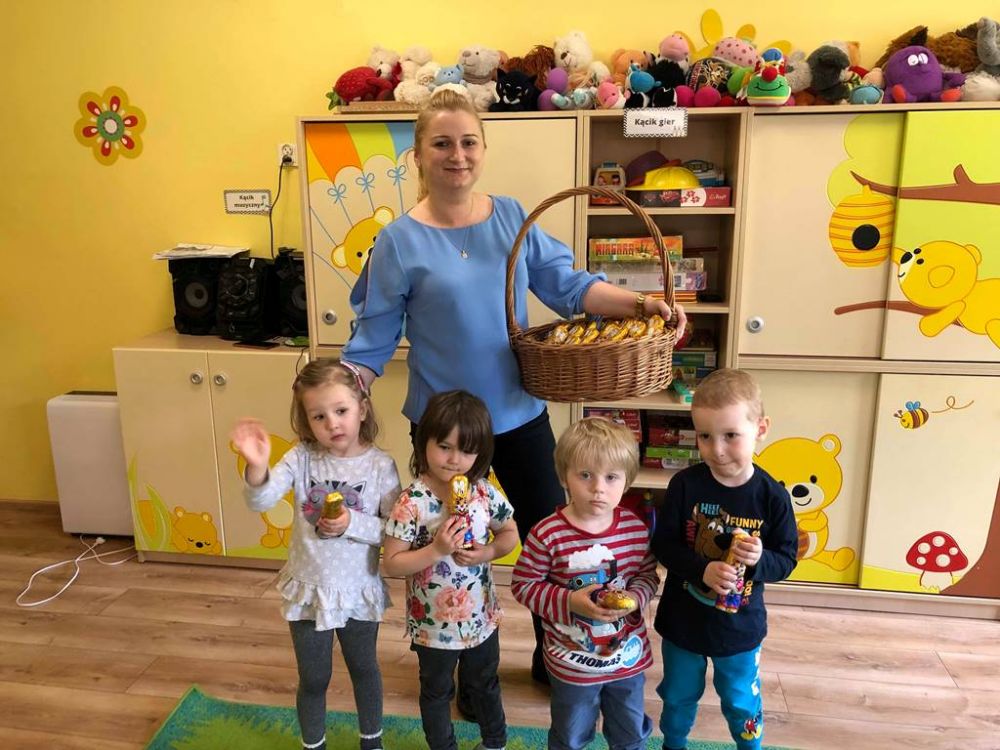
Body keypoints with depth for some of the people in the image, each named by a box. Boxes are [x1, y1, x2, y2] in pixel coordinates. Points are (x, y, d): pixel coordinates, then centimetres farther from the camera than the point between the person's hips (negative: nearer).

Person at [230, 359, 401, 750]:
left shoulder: (380, 466, -16)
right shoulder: (302, 458, -13)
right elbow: (260, 502, -25)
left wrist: (353, 524, -27)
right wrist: (258, 466, -44)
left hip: (359, 591, 0)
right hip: (309, 590, 1)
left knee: (364, 669, 24)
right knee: (313, 679, 19)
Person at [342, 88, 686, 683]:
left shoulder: (511, 216, -1)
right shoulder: (401, 241, -9)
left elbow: (566, 284, 1)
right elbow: (373, 340, -6)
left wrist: (639, 303, -12)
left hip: (520, 414, 3)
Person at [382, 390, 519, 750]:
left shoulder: (485, 492, -13)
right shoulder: (412, 502, -24)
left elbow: (510, 533, 2)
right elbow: (391, 563, -21)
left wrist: (487, 552, -17)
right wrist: (436, 549, -33)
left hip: (481, 616, 4)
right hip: (434, 623, -3)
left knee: (485, 683, 28)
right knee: (437, 692, 22)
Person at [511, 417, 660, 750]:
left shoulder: (637, 529, -12)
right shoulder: (547, 534, -24)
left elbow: (648, 576, 1)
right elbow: (523, 585, -15)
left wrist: (634, 597, -19)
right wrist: (569, 602, -26)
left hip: (629, 657, 3)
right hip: (573, 664, -3)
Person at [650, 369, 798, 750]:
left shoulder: (772, 496, -17)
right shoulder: (685, 485, -18)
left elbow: (786, 560, -9)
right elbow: (662, 544, -14)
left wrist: (760, 559, -30)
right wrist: (702, 569, -29)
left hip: (740, 627, 0)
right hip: (682, 621, 1)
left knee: (742, 703, 22)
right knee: (678, 697, 23)